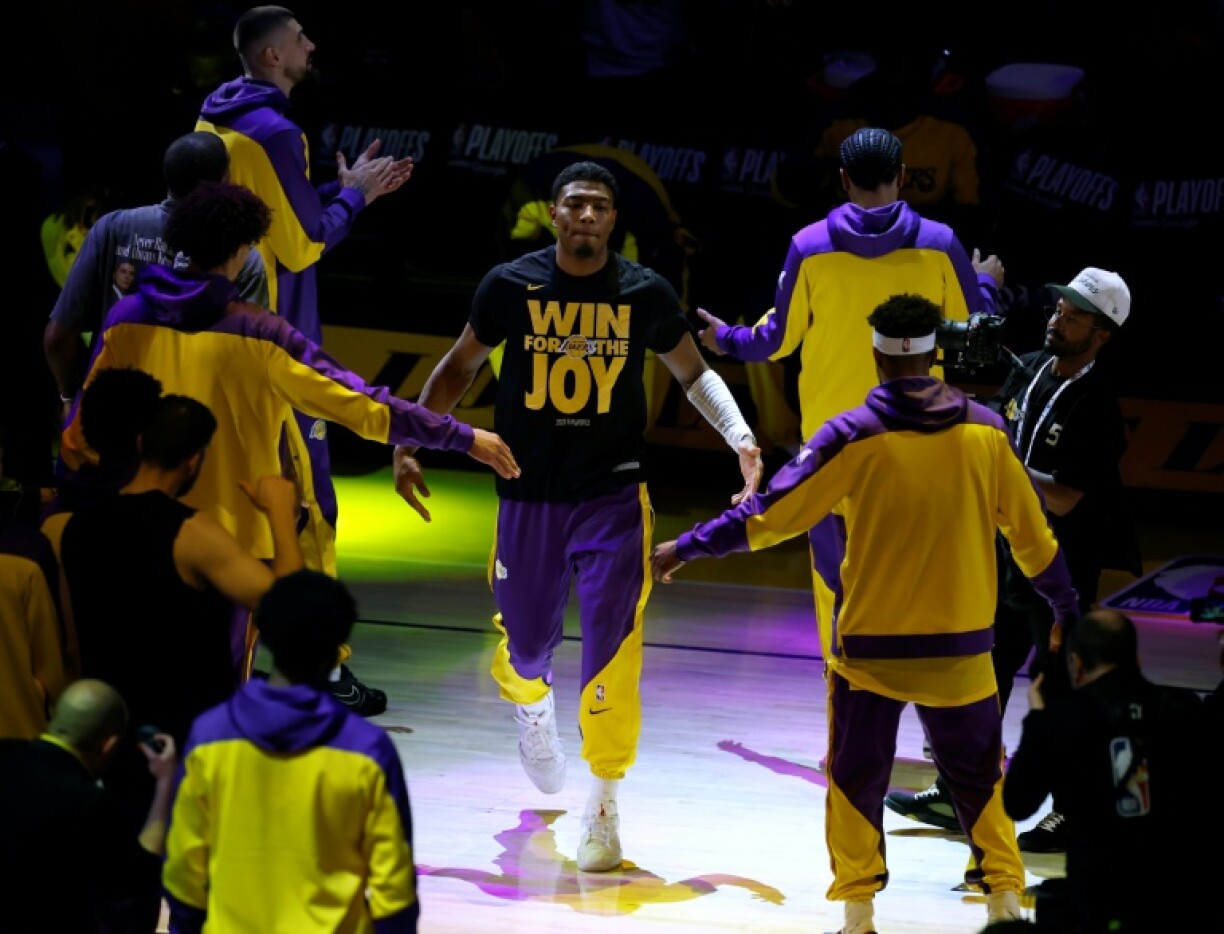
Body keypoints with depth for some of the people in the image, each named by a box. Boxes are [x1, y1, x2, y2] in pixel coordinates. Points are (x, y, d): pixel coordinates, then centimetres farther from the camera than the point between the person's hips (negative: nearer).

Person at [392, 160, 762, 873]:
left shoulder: (647, 293, -4)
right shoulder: (512, 285, -4)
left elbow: (694, 372, 11)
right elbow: (461, 367, 10)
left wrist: (741, 438, -3)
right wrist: (410, 443, 4)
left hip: (614, 497, -1)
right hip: (528, 494, 1)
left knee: (612, 652, -11)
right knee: (524, 650, 12)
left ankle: (604, 810, 2)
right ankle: (533, 709, 50)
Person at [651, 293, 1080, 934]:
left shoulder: (852, 437, -12)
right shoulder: (984, 431, -3)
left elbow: (771, 514, -11)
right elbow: (1030, 532, 6)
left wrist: (686, 548, 0)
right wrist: (1067, 607, 21)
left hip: (869, 645, -2)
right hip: (960, 646, 2)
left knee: (856, 780, 12)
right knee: (978, 776, 18)